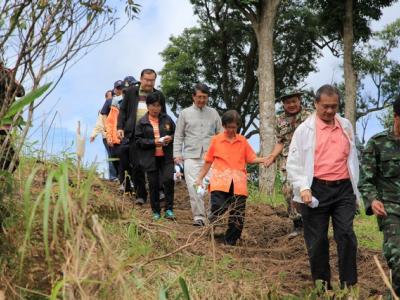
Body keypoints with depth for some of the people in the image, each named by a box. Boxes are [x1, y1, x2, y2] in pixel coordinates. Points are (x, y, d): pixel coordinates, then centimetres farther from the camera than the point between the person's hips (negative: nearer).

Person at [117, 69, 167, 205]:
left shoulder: (159, 95, 6)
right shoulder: (131, 92, 6)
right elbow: (123, 110, 9)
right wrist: (120, 127, -4)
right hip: (134, 136, 1)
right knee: (136, 166, 3)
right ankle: (140, 195, 12)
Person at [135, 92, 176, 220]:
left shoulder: (167, 119, 5)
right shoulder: (142, 122, 0)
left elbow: (176, 133, 14)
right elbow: (138, 140, -3)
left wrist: (171, 138, -8)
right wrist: (153, 142, -14)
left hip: (166, 157, 0)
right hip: (150, 158, 0)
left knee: (168, 180, -14)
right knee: (153, 185, 6)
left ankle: (169, 209, 0)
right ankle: (156, 212, 20)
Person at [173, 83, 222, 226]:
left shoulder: (213, 113, 13)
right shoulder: (185, 113, 10)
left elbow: (220, 134, 15)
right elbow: (178, 136, 10)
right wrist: (177, 154, 0)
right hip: (191, 156, 0)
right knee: (193, 186, -8)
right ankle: (199, 216, -1)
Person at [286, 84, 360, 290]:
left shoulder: (346, 126, 12)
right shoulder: (304, 129, -1)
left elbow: (352, 159, 19)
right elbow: (293, 163, -2)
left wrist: (355, 191, 18)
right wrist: (303, 188, -16)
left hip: (343, 189, 3)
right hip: (315, 191, -2)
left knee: (346, 235, -5)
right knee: (317, 240, 4)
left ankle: (349, 285, 3)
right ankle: (322, 285, 18)